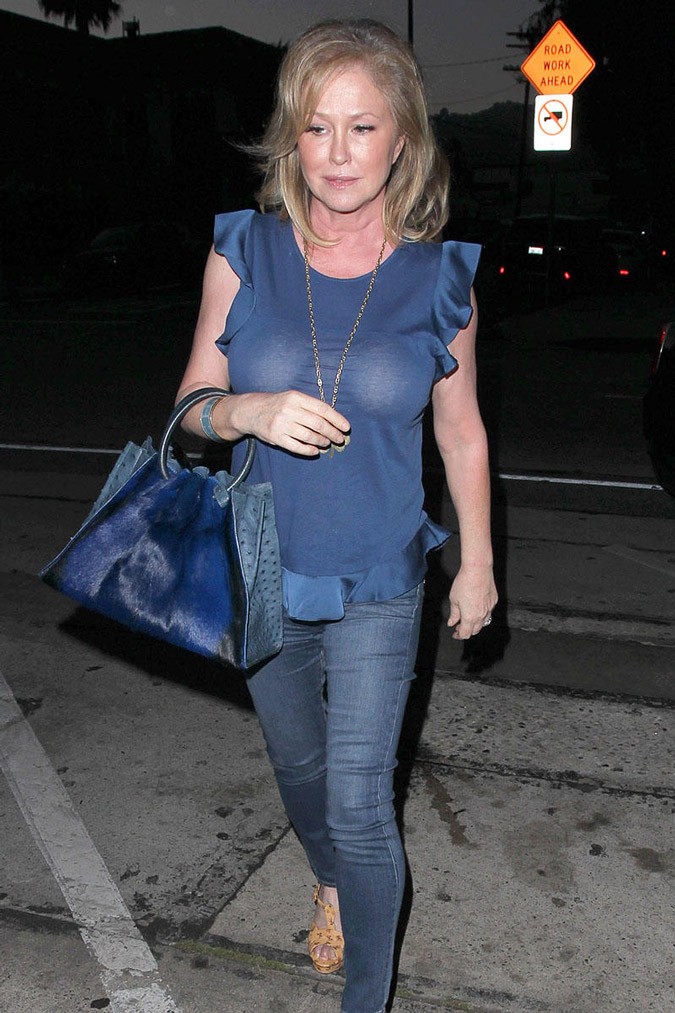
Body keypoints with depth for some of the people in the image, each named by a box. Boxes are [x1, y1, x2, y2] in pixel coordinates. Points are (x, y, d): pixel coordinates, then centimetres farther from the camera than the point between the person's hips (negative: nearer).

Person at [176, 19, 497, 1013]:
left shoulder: (438, 278, -9)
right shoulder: (243, 253, -8)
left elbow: (461, 431, 3)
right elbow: (192, 404, -1)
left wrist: (479, 560, 7)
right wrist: (252, 412, -24)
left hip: (377, 582, -2)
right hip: (262, 572, 3)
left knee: (360, 802, -2)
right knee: (298, 765, 23)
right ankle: (331, 883, 55)